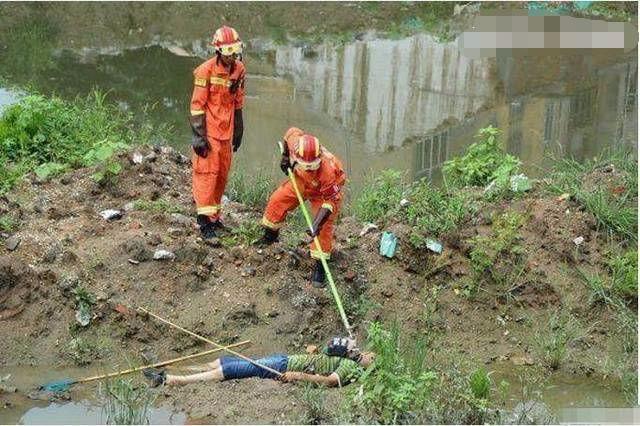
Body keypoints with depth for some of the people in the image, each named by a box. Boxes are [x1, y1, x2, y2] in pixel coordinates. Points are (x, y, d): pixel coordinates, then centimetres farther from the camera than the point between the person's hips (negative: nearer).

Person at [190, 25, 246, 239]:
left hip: (226, 131, 7)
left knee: (222, 173, 12)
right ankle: (205, 218, -3)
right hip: (209, 131, -7)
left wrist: (238, 131, 18)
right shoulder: (206, 71, -14)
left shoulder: (238, 70, 5)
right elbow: (197, 105, -13)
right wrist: (199, 135, -16)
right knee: (207, 172, -6)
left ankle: (214, 214, 24)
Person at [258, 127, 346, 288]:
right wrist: (285, 157, 0)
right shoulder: (295, 141, -35)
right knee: (277, 200, 4)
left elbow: (331, 200, -34)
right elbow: (291, 131, -8)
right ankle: (270, 235, 30)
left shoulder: (327, 169, -45)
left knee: (324, 228, -15)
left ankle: (320, 267, -6)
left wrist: (318, 224, -40)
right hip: (301, 180, 5)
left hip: (328, 190, -5)